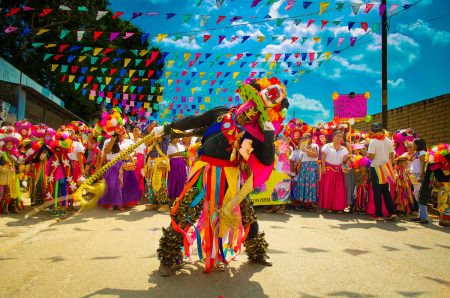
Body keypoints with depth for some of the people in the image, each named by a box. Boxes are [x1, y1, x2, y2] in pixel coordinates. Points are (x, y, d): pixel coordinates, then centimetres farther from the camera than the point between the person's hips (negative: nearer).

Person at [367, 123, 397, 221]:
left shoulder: (373, 142, -13)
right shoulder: (389, 141, 4)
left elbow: (371, 157, -17)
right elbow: (392, 156, 6)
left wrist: (367, 153, 3)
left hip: (376, 168, -5)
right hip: (386, 168, 5)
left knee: (377, 192, 2)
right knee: (386, 191, 13)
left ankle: (379, 214, 5)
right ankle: (392, 212, 6)